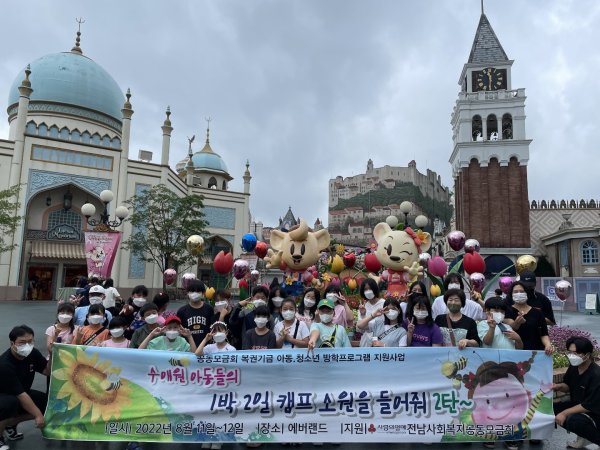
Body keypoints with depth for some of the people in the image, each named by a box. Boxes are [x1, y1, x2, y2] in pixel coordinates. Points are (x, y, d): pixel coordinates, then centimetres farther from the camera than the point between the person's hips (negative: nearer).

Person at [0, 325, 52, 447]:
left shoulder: (33, 353, -12)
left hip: (21, 393, 7)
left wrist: (52, 354, -24)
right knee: (11, 403, -38)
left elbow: (48, 372, -6)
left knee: (49, 403, -12)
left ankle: (11, 424, 8)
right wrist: (38, 415, -28)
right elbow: (20, 395, -31)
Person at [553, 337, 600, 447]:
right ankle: (584, 437, 13)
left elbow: (589, 406, -27)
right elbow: (568, 386, 13)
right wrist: (559, 386, -10)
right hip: (578, 405, 9)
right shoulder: (573, 367, -4)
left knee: (573, 421, -35)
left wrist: (565, 413, -26)